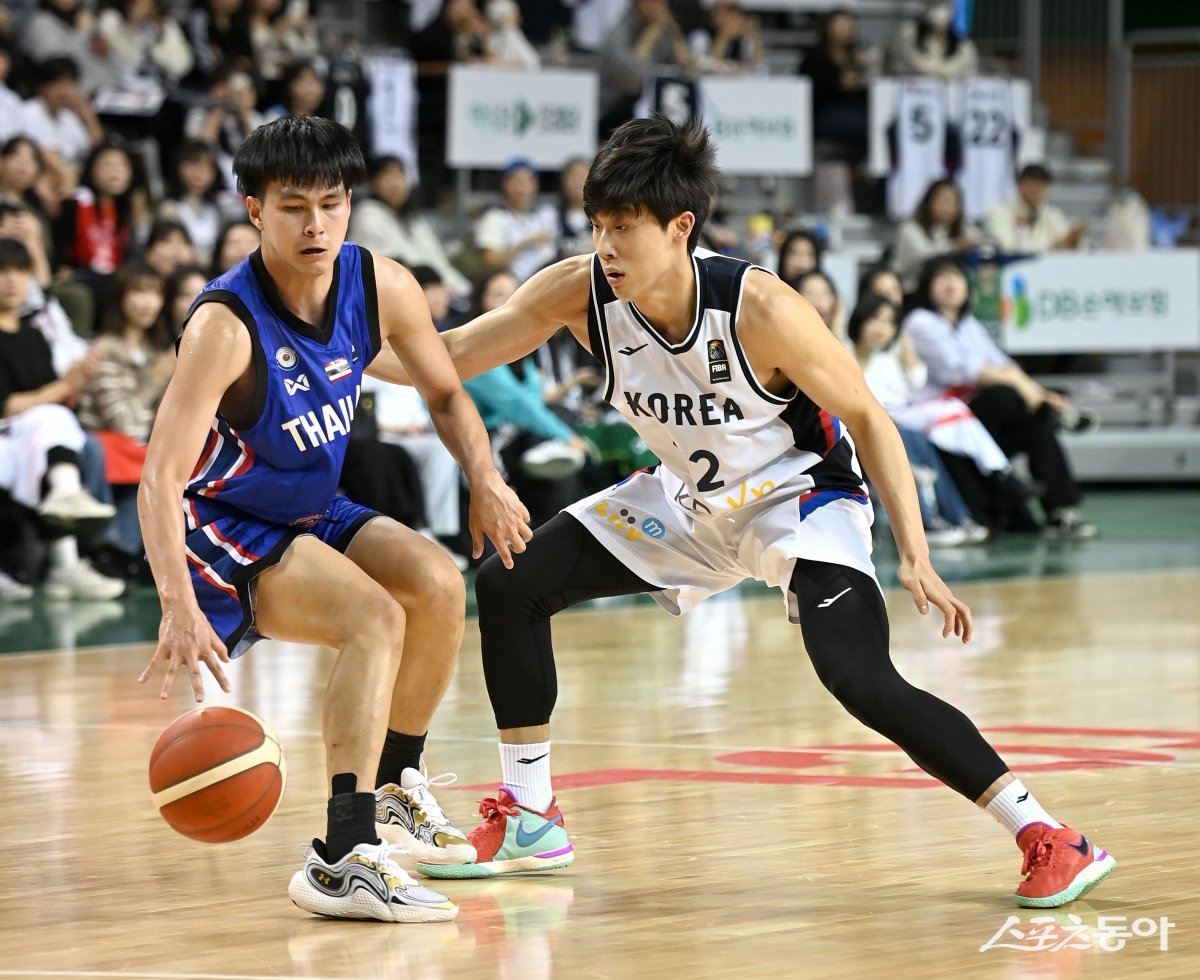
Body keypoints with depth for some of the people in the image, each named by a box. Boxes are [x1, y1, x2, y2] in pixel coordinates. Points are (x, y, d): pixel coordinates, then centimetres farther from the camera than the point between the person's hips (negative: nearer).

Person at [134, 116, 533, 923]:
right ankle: (345, 858, -32)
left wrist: (486, 481, -10)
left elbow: (445, 392, 8)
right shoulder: (226, 326, -30)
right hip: (220, 525, -7)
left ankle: (397, 788, 15)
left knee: (439, 583, -8)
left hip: (311, 512, 7)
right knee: (374, 618, -26)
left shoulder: (381, 288, -11)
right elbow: (161, 479, -35)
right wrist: (179, 608, -49)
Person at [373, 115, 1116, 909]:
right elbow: (450, 357, -9)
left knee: (862, 681, -27)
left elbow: (866, 417, -20)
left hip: (801, 495, -6)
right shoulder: (580, 293, -19)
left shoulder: (759, 310, -31)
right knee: (509, 585, -1)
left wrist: (916, 557, -26)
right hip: (690, 501, 6)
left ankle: (1050, 840, -19)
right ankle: (530, 822, 13)